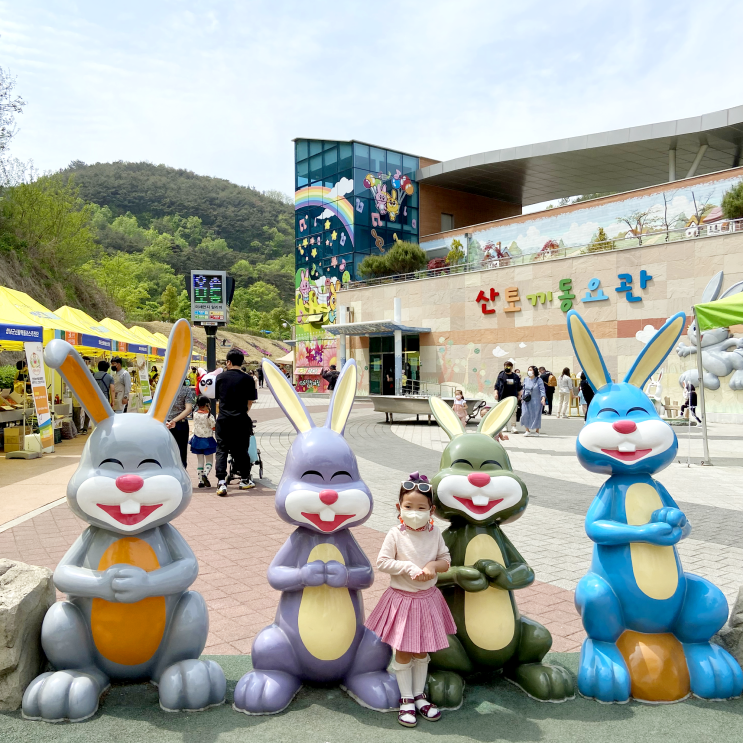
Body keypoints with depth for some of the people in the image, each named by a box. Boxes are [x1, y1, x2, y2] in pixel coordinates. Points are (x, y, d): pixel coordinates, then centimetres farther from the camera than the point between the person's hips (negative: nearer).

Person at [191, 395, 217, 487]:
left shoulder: (195, 414, -3)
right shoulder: (209, 416, -15)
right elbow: (214, 428, -7)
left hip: (197, 439, 4)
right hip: (207, 440, -4)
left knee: (199, 461, 11)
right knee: (209, 460, 7)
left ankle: (200, 480, 8)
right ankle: (205, 474, -20)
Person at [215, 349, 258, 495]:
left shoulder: (220, 377, 2)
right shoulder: (248, 379, -4)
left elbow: (217, 396, 12)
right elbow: (250, 401, 1)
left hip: (223, 419, 1)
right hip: (241, 420, -1)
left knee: (221, 450, 3)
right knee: (241, 450, 12)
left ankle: (221, 483, -9)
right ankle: (244, 480, 25)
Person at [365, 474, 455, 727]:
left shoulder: (434, 533, -6)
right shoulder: (395, 534, -15)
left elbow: (446, 561, 1)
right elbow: (382, 562, -15)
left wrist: (432, 566, -19)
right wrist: (409, 567, -23)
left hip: (427, 599, 3)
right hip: (401, 599, -3)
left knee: (421, 651, 17)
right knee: (403, 652, 9)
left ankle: (419, 695, 33)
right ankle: (406, 699, 25)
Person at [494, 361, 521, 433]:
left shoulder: (516, 376, 8)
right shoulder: (501, 375, 2)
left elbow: (519, 387, 15)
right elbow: (496, 386, 1)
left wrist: (519, 395, 11)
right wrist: (496, 393, -9)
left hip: (513, 397, 1)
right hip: (503, 397, -1)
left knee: (513, 412, -6)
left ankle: (513, 427, -9)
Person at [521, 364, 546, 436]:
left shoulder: (539, 380, -6)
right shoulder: (526, 379, 8)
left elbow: (542, 390, -13)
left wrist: (543, 398, -26)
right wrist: (522, 398, 13)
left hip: (536, 401, -4)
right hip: (526, 401, 4)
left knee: (536, 415, 3)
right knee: (525, 414, -4)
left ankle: (537, 431, 16)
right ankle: (527, 431, 8)